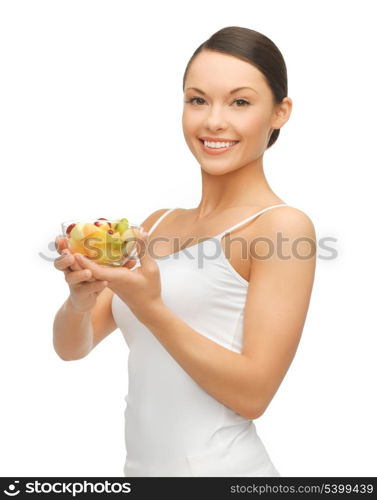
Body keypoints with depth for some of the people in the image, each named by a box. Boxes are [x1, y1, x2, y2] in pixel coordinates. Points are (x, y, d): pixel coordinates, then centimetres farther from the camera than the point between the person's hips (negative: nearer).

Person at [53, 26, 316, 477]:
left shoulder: (283, 225, -13)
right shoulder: (158, 224, 5)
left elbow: (252, 394, -16)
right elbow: (71, 347, 2)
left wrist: (149, 308, -26)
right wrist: (82, 298, -18)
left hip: (219, 468, -5)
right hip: (140, 465, 6)